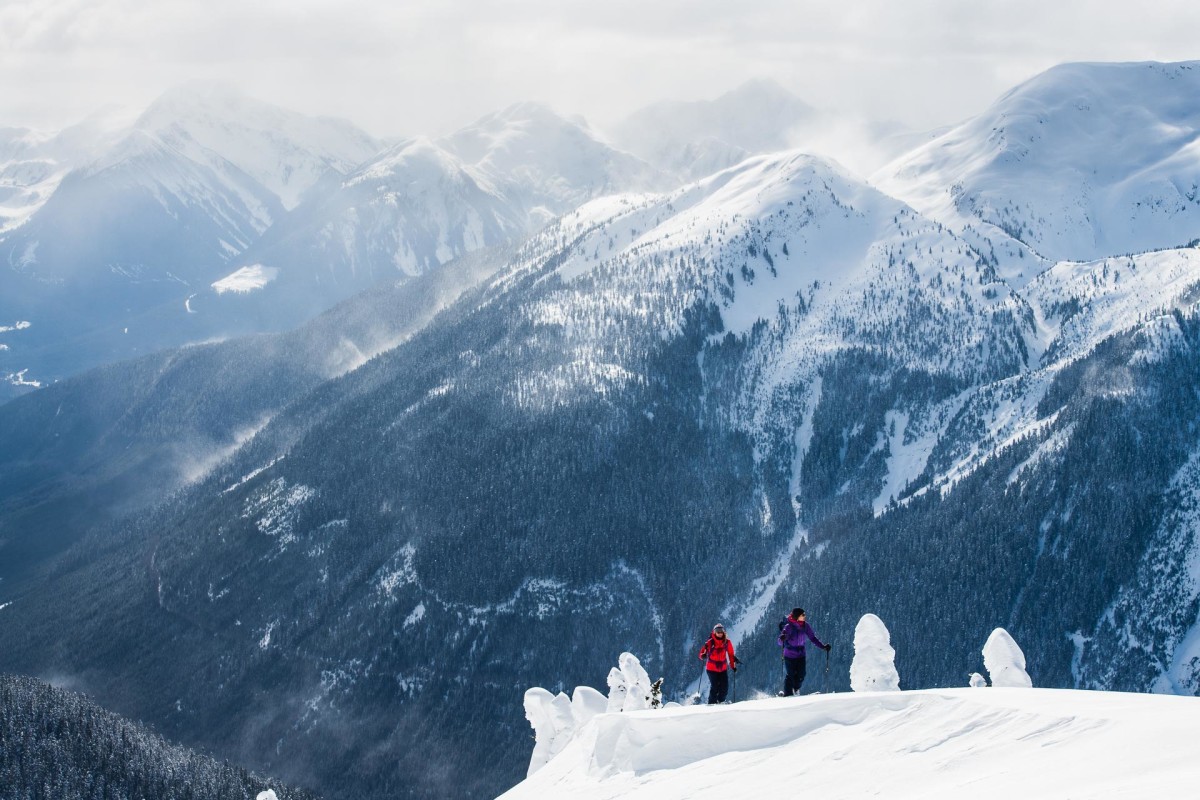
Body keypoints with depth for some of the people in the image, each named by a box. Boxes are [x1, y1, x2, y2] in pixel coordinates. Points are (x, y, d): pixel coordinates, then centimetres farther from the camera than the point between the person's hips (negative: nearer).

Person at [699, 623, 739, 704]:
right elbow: (702, 655, -7)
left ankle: (721, 702, 17)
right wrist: (704, 655, -30)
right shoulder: (710, 642, -10)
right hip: (712, 669, -3)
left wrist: (733, 666, 9)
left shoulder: (727, 642, 0)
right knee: (714, 686, -13)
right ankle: (712, 703, -2)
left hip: (723, 668, 3)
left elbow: (731, 654, 10)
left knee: (724, 687, -2)